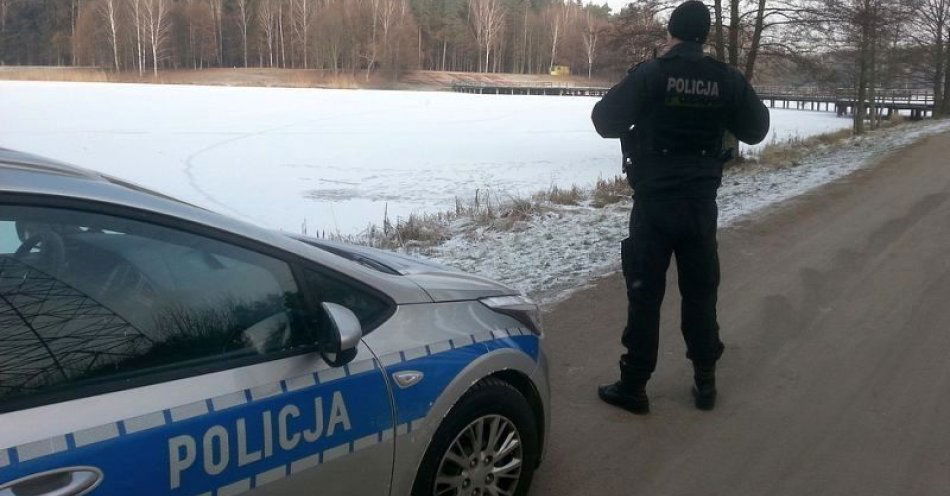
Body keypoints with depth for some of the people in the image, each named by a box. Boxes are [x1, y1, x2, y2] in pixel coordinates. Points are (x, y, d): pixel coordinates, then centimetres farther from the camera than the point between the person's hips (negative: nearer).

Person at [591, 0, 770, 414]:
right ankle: (705, 381, 23)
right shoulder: (727, 79, -1)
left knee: (645, 294, 4)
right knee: (700, 293, 15)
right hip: (702, 203, 3)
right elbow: (755, 130, 9)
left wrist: (635, 95, 11)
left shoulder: (650, 74, -11)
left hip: (653, 201, -3)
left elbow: (605, 121, -8)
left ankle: (634, 385, 11)